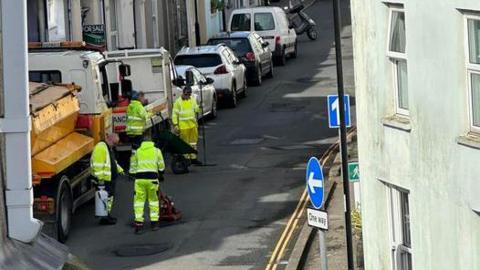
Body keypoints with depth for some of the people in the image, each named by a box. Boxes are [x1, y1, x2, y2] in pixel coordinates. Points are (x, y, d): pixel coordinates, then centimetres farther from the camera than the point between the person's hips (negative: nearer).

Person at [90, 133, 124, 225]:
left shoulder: (109, 148, 17)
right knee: (106, 197, -7)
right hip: (104, 179, -11)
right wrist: (100, 178, -26)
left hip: (110, 179, 11)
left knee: (110, 197, 18)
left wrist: (120, 170, 24)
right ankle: (104, 218, -3)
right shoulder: (101, 147, -17)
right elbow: (98, 165, -23)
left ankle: (108, 215, 28)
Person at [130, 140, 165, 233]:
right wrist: (160, 175, 31)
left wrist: (134, 175, 25)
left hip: (139, 178, 0)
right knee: (154, 200, 12)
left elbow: (133, 167, 11)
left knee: (139, 200, 1)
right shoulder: (156, 151, 10)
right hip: (152, 178, 0)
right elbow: (161, 166, 14)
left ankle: (138, 223, -6)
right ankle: (154, 222, 14)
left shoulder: (137, 151, 11)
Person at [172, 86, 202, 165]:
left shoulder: (192, 100, 10)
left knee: (193, 142, 11)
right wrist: (175, 125, -11)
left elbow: (196, 109, 13)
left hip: (193, 125, 5)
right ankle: (186, 158, 6)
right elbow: (175, 114, -6)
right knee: (185, 143, -1)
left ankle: (193, 158, 19)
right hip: (183, 126, -5)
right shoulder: (178, 102, -7)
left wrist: (199, 108, -10)